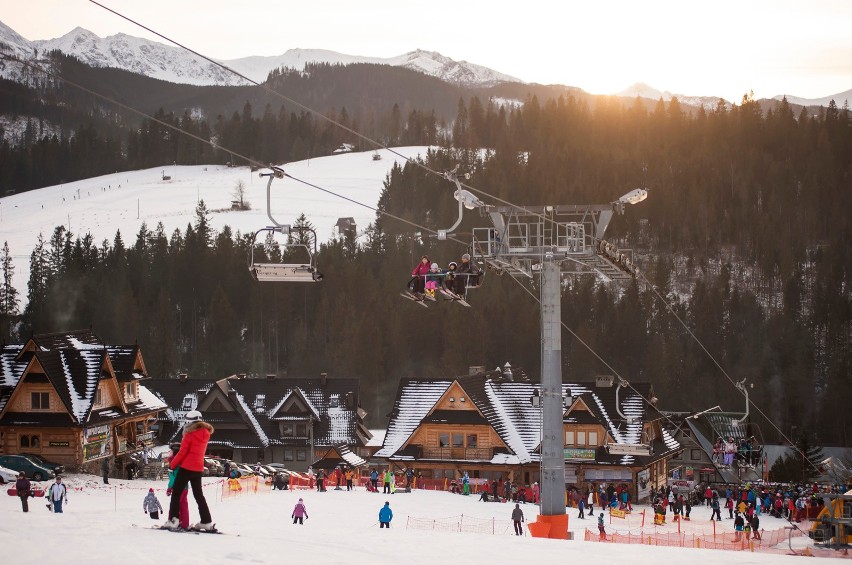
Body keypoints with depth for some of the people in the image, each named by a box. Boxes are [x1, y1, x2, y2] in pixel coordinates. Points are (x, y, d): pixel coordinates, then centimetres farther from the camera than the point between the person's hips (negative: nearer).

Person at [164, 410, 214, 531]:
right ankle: (206, 521, 10)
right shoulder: (205, 435, 7)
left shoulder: (190, 435, -14)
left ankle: (173, 520, -9)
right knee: (198, 494, 14)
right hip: (198, 468, 6)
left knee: (176, 493, 0)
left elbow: (182, 452, -12)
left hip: (186, 467, -6)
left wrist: (172, 464, -2)